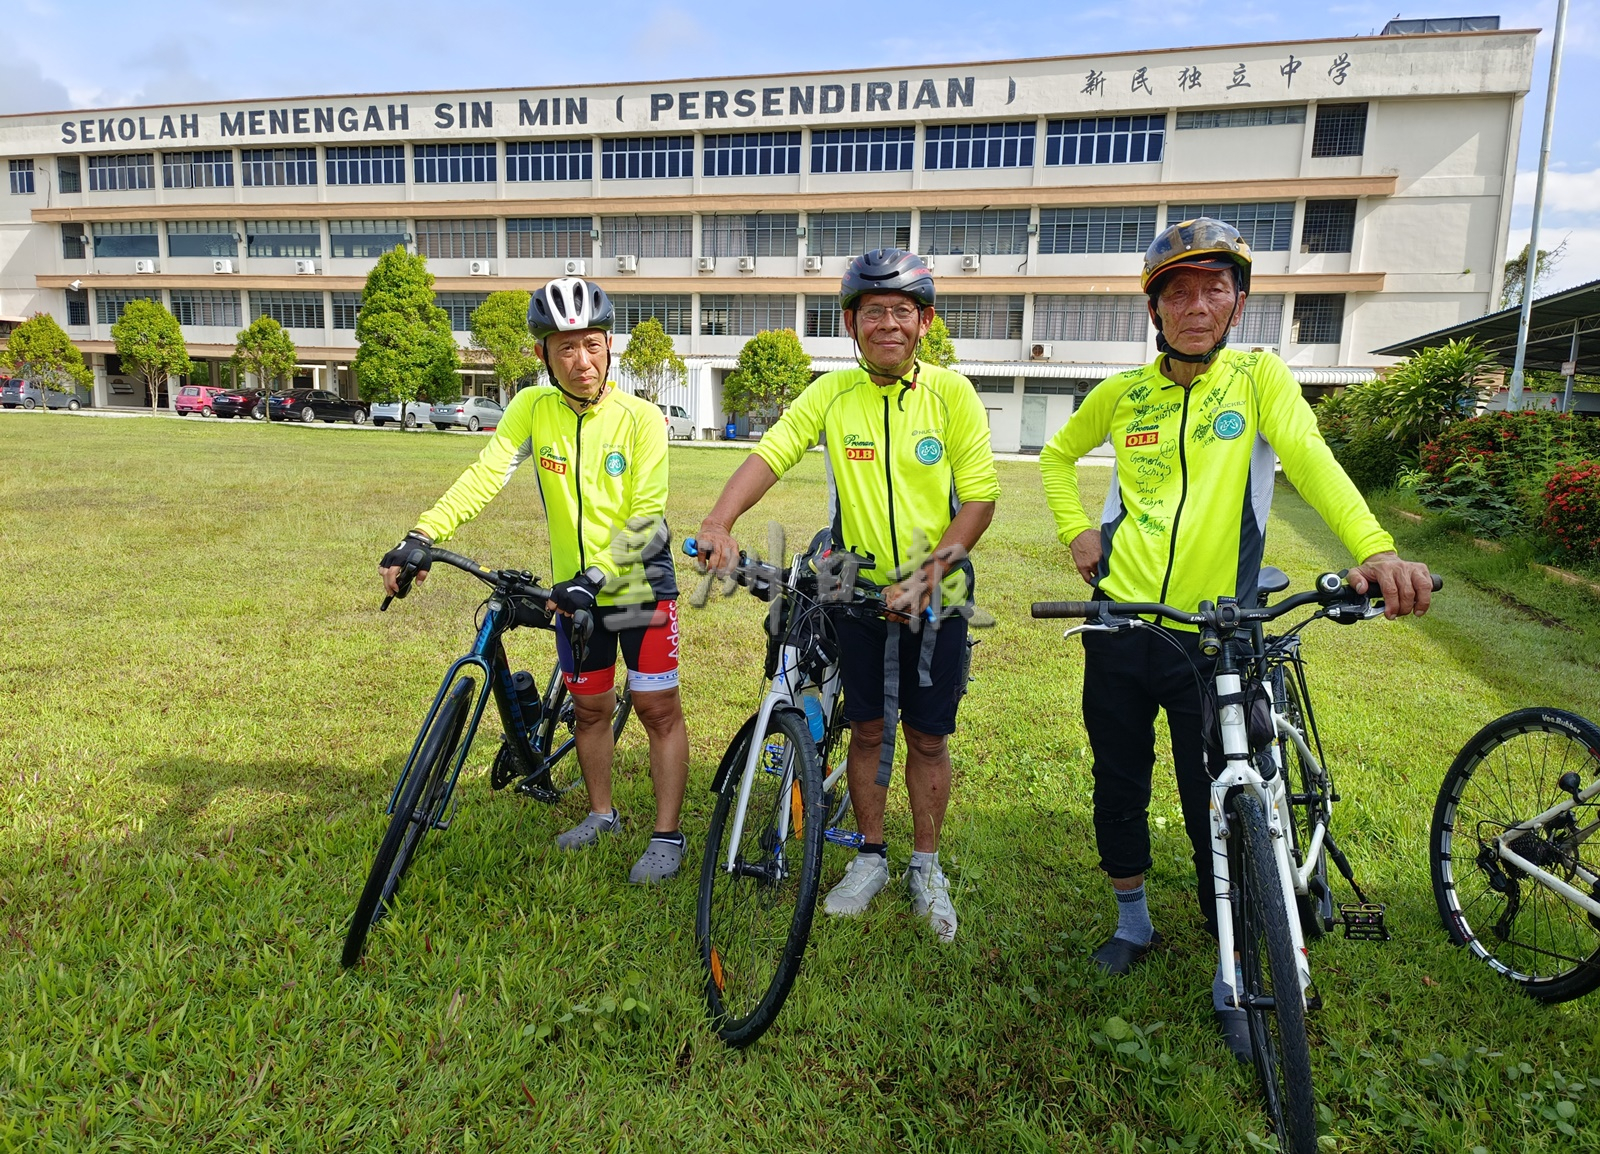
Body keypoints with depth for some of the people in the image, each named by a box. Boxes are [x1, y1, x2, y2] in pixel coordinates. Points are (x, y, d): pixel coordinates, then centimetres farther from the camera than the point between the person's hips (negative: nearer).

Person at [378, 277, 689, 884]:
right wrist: (420, 537, -30)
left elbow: (645, 518, -18)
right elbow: (484, 476, -17)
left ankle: (666, 836, 10)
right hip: (574, 590, 3)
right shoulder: (532, 409, -7)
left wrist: (596, 577, -29)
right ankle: (601, 814, 35)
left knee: (658, 707, -2)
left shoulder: (641, 418, -15)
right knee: (590, 706, 15)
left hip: (640, 584, -3)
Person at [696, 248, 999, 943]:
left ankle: (926, 867, 28)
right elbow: (770, 455, -13)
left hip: (936, 596, -1)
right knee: (867, 728, 12)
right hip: (861, 591, 2)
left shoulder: (951, 393, -8)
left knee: (927, 737, 8)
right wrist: (718, 524, -29)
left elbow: (980, 496, -8)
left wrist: (932, 569, -20)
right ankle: (870, 858, 31)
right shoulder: (832, 393, -4)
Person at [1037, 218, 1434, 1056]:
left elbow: (1310, 459, -19)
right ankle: (1133, 924, 39)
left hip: (1214, 641, -2)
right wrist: (1075, 531, 5)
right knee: (1119, 791, 14)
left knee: (1220, 815, 4)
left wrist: (1376, 550, -35)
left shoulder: (1257, 377, -2)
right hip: (1120, 632, 3)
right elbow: (1057, 455, 21)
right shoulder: (1122, 395, 5)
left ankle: (1233, 981, 25)